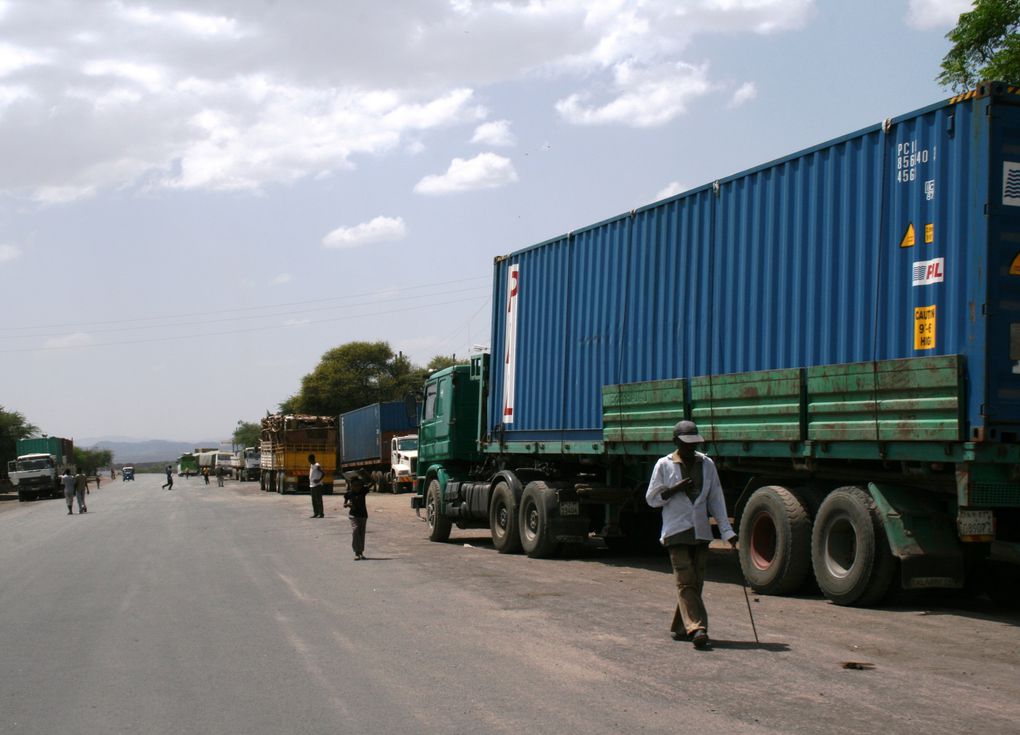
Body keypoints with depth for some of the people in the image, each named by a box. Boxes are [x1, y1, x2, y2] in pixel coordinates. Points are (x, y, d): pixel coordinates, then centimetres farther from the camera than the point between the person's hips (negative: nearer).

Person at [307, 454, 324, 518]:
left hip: (317, 485, -9)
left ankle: (321, 514, -6)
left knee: (318, 500, -8)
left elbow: (323, 473, -18)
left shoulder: (317, 466, -12)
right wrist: (309, 483, 17)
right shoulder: (311, 466, 15)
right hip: (312, 485, 9)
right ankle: (316, 513, 16)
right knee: (314, 500, 11)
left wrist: (319, 480, -23)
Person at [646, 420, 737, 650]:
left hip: (701, 532, 4)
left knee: (696, 582, 5)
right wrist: (676, 489, -13)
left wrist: (727, 530, 3)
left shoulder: (707, 464, 8)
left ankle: (679, 628, 16)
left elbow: (716, 499, 10)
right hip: (676, 531, -4)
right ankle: (696, 628, -19)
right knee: (685, 581, -12)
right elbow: (652, 499, 2)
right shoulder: (664, 465, 0)